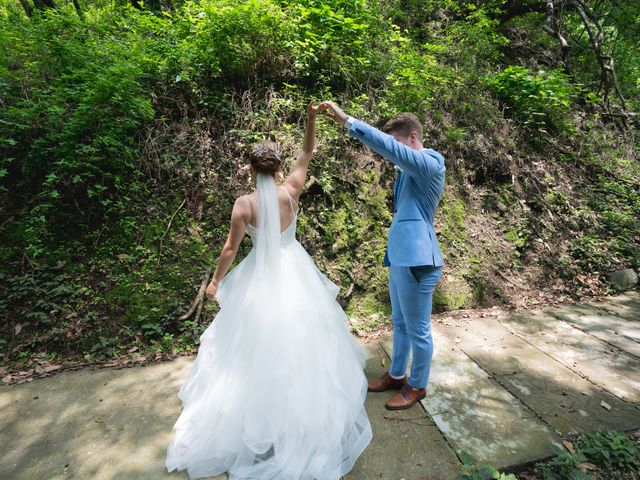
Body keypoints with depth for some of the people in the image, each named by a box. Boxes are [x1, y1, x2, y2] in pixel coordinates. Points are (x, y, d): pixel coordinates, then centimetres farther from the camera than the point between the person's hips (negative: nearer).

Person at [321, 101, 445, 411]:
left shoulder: (431, 162, -12)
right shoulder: (411, 169, 16)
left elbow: (389, 147, -26)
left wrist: (347, 121, -25)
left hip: (416, 260, -10)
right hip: (400, 256, 10)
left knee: (417, 330, 7)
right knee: (400, 324, 21)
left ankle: (417, 386, 28)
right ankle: (397, 375, 39)